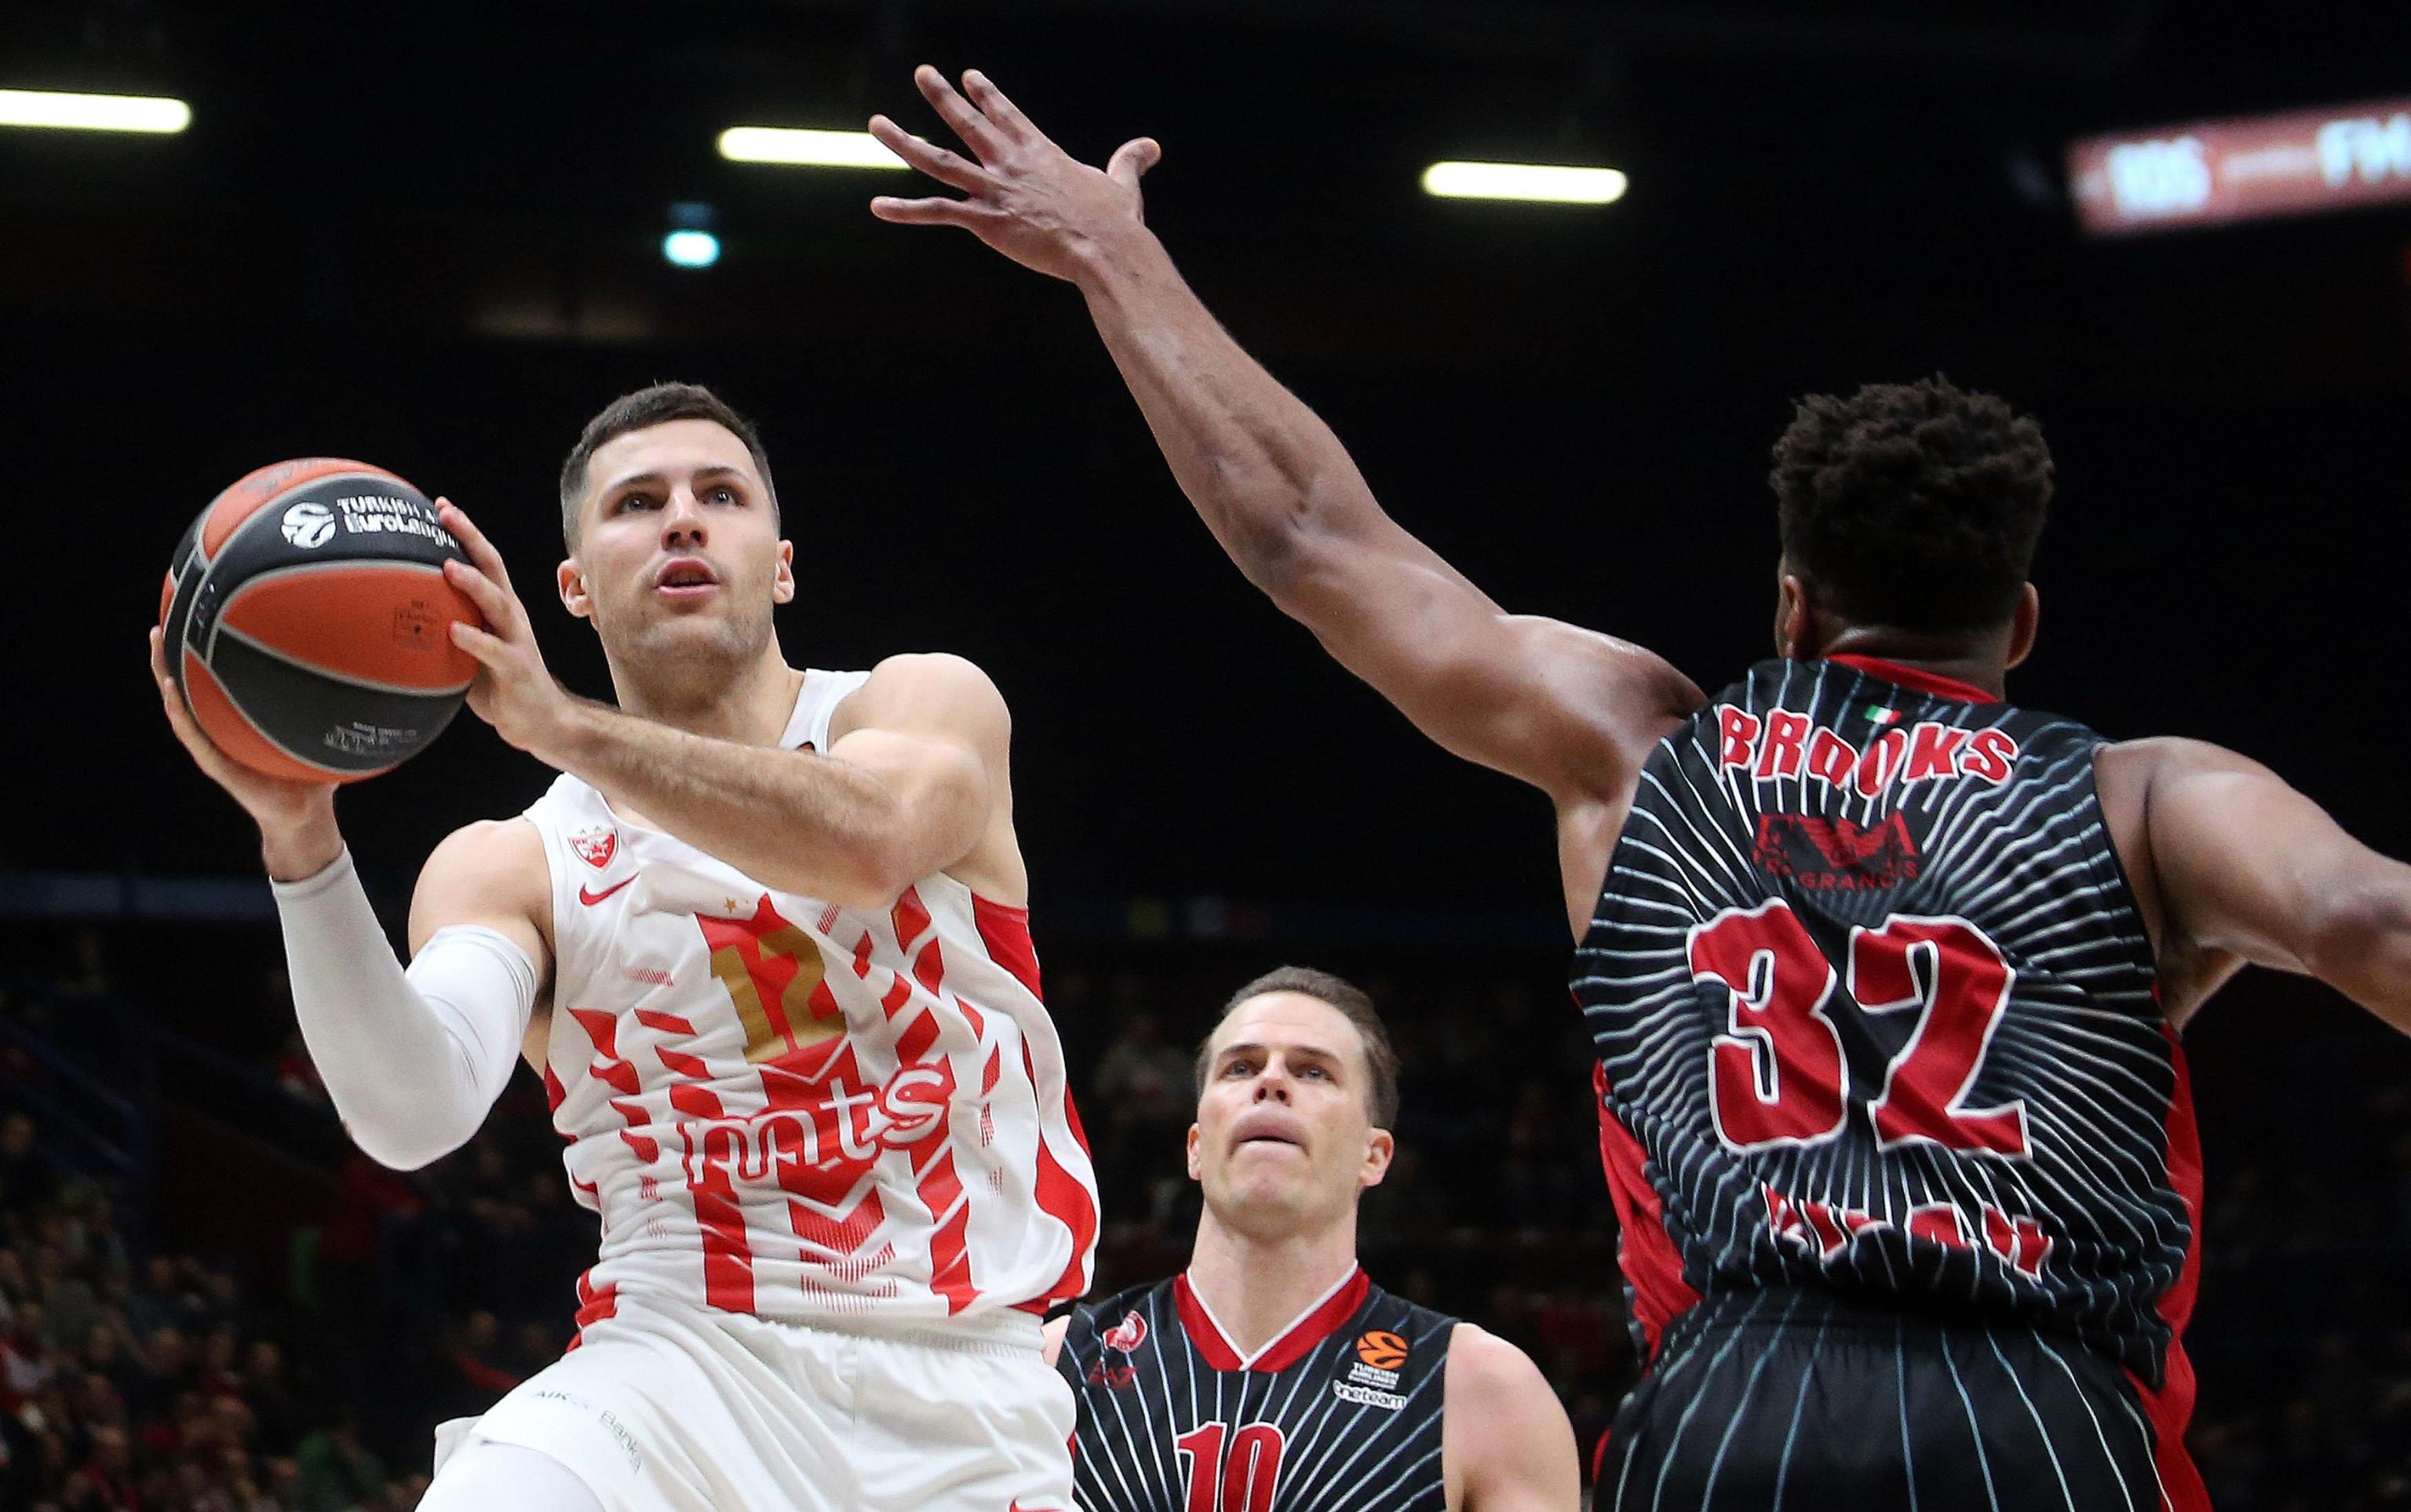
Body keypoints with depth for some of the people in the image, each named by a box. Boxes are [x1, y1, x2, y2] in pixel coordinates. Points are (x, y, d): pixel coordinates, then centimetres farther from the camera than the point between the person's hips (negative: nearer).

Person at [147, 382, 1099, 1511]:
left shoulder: (929, 706, 6)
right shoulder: (510, 868, 8)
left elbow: (867, 843, -19)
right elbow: (410, 1116, -12)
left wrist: (558, 724, -28)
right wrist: (300, 844, -25)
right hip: (680, 1366, 0)